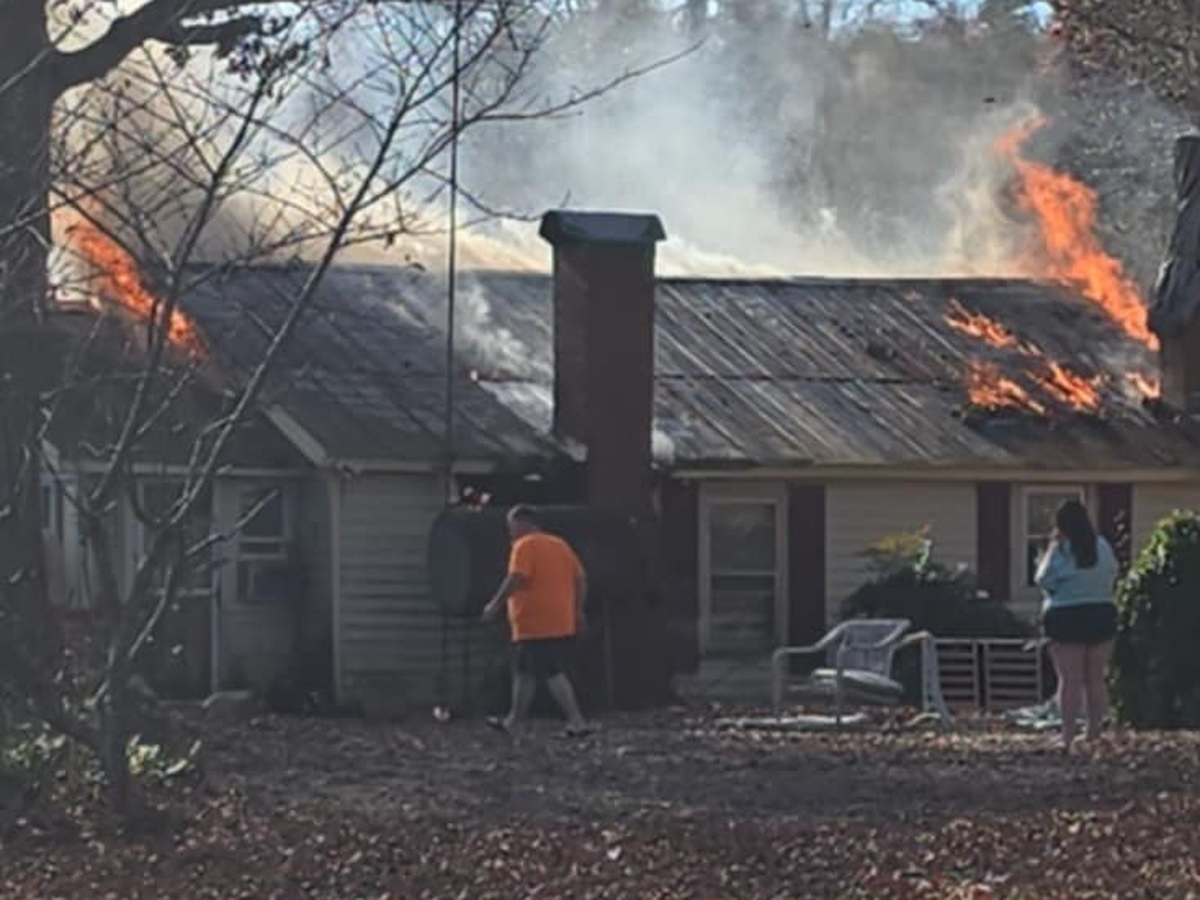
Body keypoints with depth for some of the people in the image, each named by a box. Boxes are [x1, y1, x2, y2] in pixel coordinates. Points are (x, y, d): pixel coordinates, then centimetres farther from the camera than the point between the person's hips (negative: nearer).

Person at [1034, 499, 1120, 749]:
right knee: (1096, 679, 12)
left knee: (1069, 681, -1)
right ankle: (1095, 734, 14)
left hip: (1066, 618, -4)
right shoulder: (1102, 546, 1)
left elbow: (1043, 579, -6)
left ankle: (1068, 737, -4)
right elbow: (1114, 572, 14)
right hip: (1102, 615, 4)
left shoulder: (1061, 551, -12)